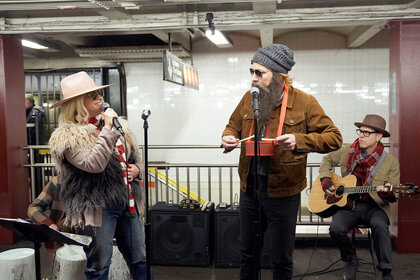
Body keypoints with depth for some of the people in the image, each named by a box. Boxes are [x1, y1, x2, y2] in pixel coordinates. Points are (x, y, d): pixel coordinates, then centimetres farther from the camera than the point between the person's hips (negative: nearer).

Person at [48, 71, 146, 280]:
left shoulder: (116, 125, 11)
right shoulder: (67, 136, -9)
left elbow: (135, 159, 22)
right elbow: (93, 164, -25)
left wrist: (137, 169, 0)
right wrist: (107, 129, -20)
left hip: (128, 203, 6)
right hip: (96, 208, -6)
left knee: (140, 261, 14)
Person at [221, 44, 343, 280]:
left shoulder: (304, 102, -12)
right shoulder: (249, 99, 2)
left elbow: (334, 138, -12)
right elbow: (233, 126, 14)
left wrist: (299, 140, -28)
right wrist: (228, 138, -10)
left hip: (283, 192, -4)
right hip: (249, 187, 4)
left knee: (282, 259, 12)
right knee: (248, 253, 21)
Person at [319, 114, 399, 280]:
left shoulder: (390, 162, -3)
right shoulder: (348, 151, 4)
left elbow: (393, 196, -1)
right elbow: (327, 160, 21)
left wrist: (386, 193, -26)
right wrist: (325, 180, 4)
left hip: (374, 206, -2)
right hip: (348, 204, 2)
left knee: (379, 225, -36)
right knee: (336, 228, -27)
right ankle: (350, 260, 6)